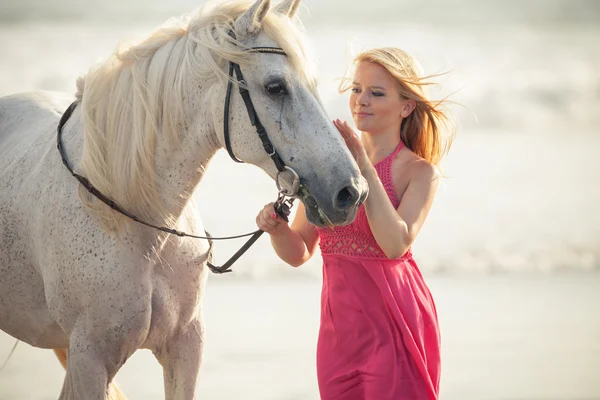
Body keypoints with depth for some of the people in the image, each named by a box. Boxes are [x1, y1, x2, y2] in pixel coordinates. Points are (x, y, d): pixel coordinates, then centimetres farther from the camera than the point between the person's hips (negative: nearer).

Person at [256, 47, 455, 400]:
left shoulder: (420, 172, -5)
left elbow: (396, 244, -22)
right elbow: (299, 252, 9)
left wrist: (364, 166, -18)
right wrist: (277, 227, -13)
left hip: (395, 321, -4)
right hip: (338, 326, 4)